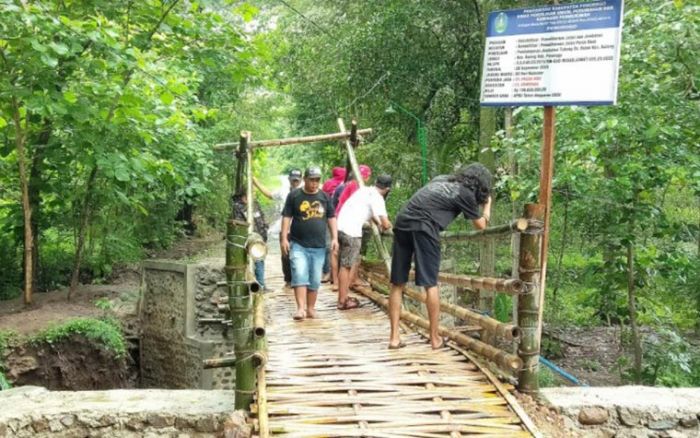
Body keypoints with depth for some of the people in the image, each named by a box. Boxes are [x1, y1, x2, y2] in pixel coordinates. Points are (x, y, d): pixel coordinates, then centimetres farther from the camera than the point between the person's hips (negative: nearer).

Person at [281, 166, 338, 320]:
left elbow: (331, 218, 13)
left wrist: (334, 237, 4)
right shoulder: (294, 196, 1)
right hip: (298, 245, -3)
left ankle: (311, 308, 18)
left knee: (315, 279, 7)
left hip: (319, 246, 3)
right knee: (300, 275, -17)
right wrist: (284, 238, -6)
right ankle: (301, 308, -18)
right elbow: (286, 217, 1)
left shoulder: (324, 197, 10)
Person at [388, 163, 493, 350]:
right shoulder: (466, 193, 8)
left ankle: (394, 337, 8)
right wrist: (488, 204, 37)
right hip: (423, 227, -6)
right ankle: (435, 338, 11)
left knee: (397, 284, 8)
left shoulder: (442, 179, 25)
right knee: (430, 284, 3)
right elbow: (481, 225, 20)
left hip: (402, 222, 6)